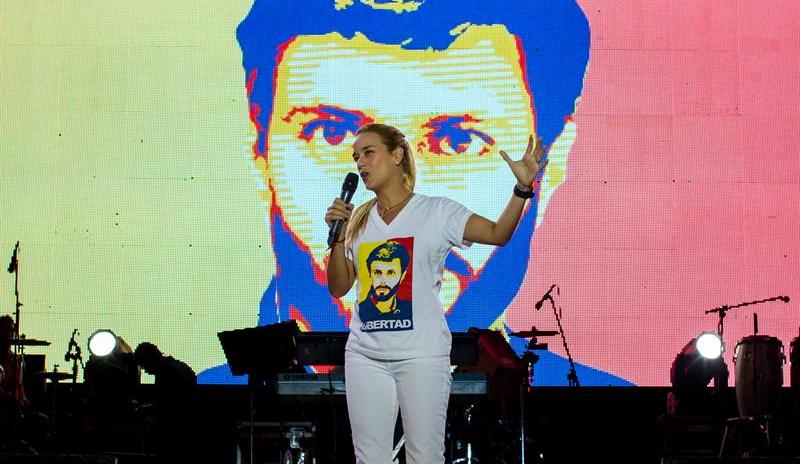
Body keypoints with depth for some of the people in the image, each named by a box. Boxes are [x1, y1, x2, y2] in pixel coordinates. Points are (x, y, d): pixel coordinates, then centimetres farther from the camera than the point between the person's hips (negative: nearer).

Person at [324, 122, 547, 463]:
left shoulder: (437, 211, -1)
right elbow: (338, 288, 9)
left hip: (422, 355, -4)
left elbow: (497, 234, -11)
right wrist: (338, 235, -4)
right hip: (365, 355, 4)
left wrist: (523, 188, -24)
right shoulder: (358, 219, 10)